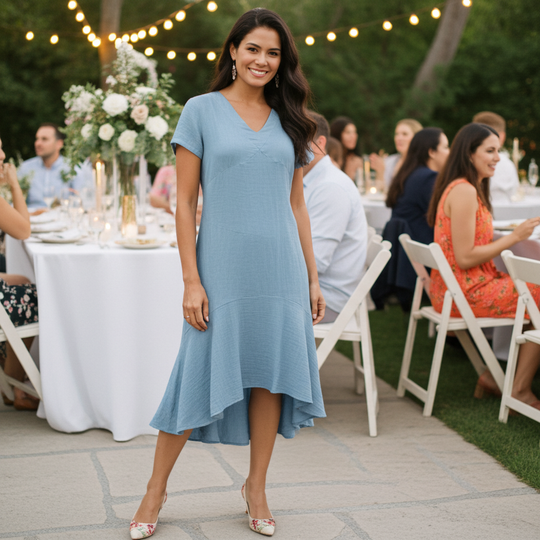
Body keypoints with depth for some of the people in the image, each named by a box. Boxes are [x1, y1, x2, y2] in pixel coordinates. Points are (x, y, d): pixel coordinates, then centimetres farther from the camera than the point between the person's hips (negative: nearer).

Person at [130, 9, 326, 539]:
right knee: (200, 377, 0)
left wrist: (312, 277, 9)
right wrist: (191, 280, -10)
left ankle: (256, 489, 24)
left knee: (271, 375, 7)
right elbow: (185, 203, -3)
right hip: (224, 266, -3)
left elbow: (296, 204, 14)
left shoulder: (287, 119, 12)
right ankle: (155, 493, 16)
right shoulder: (202, 111, 0)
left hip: (280, 267, 4)